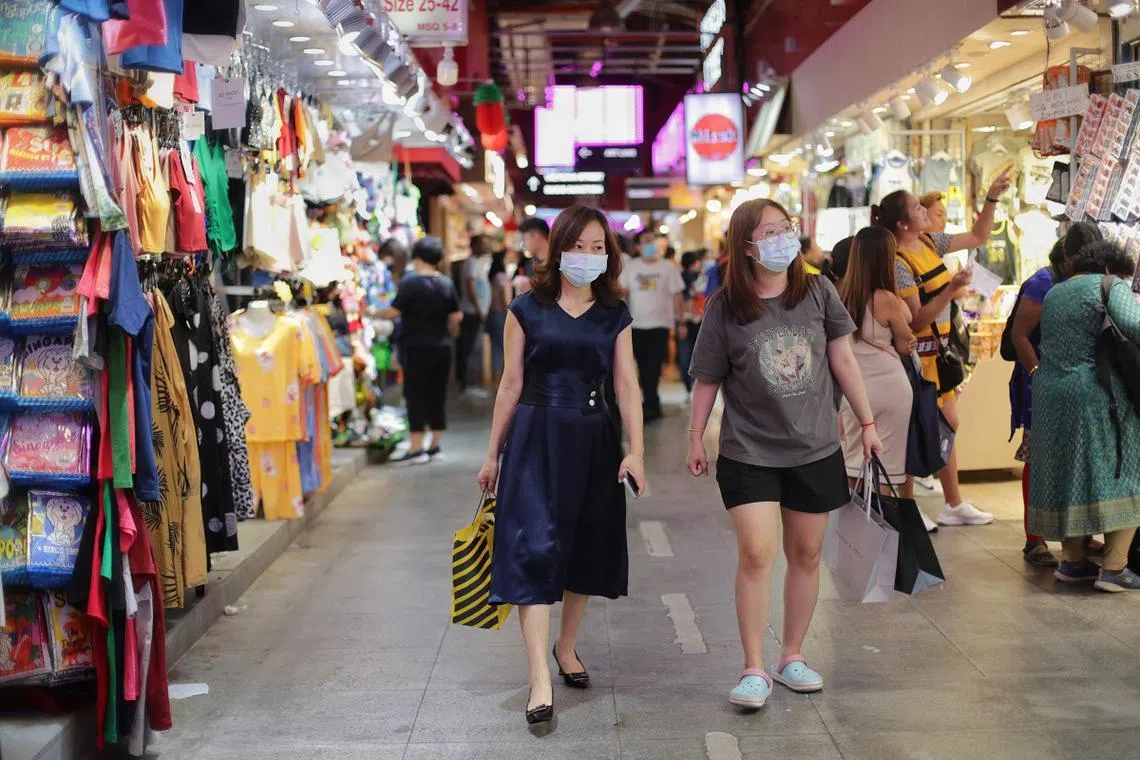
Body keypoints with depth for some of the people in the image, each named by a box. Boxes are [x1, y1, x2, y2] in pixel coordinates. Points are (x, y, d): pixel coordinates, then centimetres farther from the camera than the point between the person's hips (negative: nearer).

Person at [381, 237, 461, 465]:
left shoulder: (410, 283, -12)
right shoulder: (446, 284, 6)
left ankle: (416, 449, -2)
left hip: (416, 348, -6)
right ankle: (436, 445, 16)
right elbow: (456, 317, 7)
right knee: (437, 395, 11)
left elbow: (394, 311, -14)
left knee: (415, 395, -1)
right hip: (442, 347, 6)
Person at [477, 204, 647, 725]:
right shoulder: (527, 310, 0)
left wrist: (636, 451, -11)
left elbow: (627, 386, 0)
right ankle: (540, 680, -12)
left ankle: (566, 646, 34)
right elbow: (511, 384, 3)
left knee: (586, 546, 12)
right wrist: (493, 453, 6)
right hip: (536, 437, -3)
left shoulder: (615, 316, 6)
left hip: (592, 440, 3)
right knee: (535, 548, -11)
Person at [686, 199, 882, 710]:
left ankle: (792, 656, 25)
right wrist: (695, 438, 4)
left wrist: (867, 422, 6)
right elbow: (708, 379, 1)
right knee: (756, 554, -11)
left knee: (806, 554, 9)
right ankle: (754, 669, 0)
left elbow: (842, 360, 5)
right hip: (749, 452, -3)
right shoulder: (725, 307, -6)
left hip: (816, 449, 3)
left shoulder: (818, 292, 0)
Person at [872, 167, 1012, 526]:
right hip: (916, 354, -9)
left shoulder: (929, 242, 5)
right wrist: (950, 291, -32)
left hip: (938, 349, 9)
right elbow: (916, 320, -23)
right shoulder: (898, 263, -21)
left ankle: (954, 504, 25)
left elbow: (977, 237, 17)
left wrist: (992, 198, 8)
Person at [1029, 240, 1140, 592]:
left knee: (1067, 473, 14)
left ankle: (1072, 560, 17)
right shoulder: (1111, 286, -4)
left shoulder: (1053, 293, 18)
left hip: (1048, 391, 7)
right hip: (1096, 394, -7)